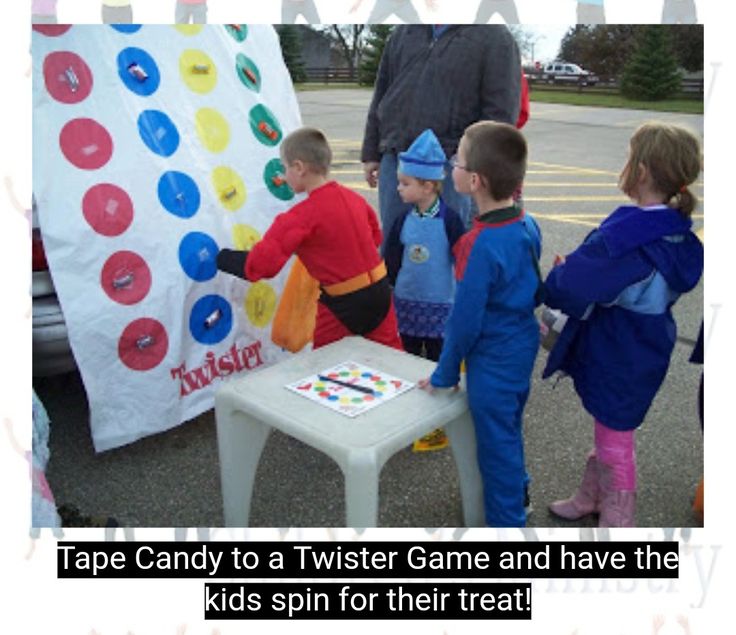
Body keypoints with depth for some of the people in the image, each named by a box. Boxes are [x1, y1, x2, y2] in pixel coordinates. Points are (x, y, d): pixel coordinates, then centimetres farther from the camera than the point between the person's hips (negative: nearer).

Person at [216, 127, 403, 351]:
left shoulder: (302, 217, -17)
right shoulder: (353, 198, 3)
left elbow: (260, 263, -20)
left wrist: (220, 257, -5)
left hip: (344, 305, -6)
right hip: (379, 290, 6)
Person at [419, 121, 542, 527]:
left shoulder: (480, 245, -29)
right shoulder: (528, 224, -5)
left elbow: (466, 319, -22)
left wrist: (445, 375, -10)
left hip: (494, 360, -8)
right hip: (524, 345, 8)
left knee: (496, 440, 10)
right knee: (510, 427, 27)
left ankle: (505, 520, 29)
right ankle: (516, 491, 50)